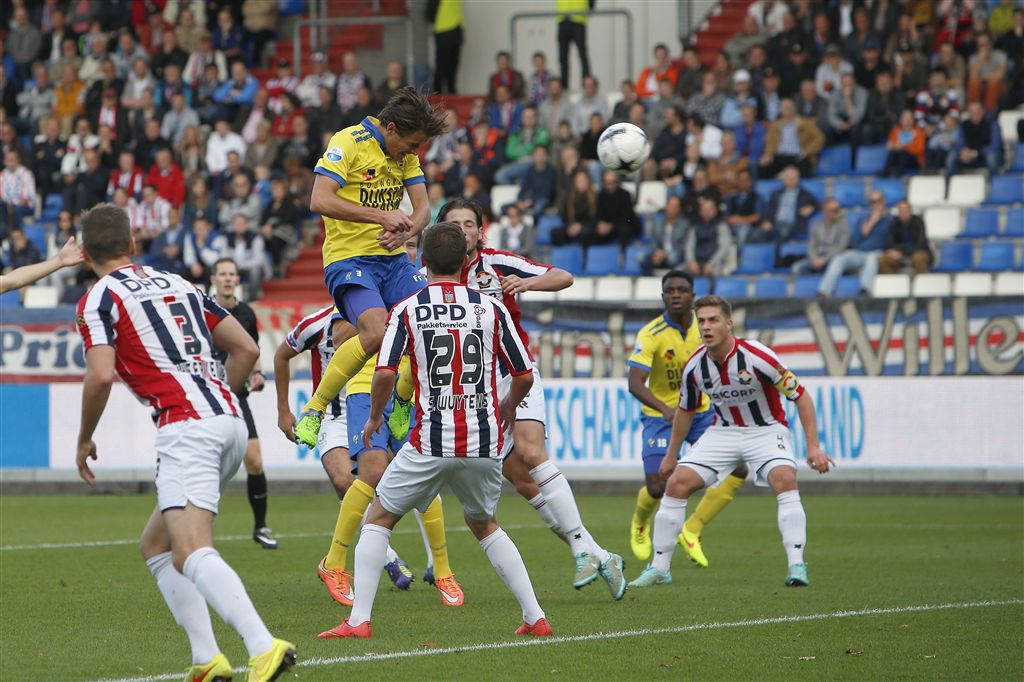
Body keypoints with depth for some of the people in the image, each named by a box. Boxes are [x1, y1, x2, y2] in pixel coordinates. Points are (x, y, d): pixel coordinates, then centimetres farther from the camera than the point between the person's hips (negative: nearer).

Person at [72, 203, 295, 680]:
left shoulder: (99, 299, 2)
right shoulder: (178, 284, 23)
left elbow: (101, 376, -12)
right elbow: (246, 349, 20)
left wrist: (84, 439, 4)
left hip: (187, 428, -8)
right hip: (230, 423, 8)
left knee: (192, 554, -20)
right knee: (155, 544, 19)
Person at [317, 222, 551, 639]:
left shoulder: (406, 310, -1)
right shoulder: (491, 308, 5)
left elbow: (385, 374, -11)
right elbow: (525, 375, 8)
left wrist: (374, 417, 9)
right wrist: (508, 405, 30)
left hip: (431, 442, -3)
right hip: (485, 443, 3)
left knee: (379, 519, 12)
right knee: (484, 524, 25)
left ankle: (358, 620, 0)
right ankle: (535, 617, 17)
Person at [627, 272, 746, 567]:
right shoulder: (651, 335, -22)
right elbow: (635, 383, -32)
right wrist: (665, 409, -47)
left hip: (701, 411, 4)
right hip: (661, 417, -4)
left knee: (738, 470, -9)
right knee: (657, 487, -14)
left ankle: (692, 531, 7)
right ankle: (640, 524, 25)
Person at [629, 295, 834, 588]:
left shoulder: (757, 357, -24)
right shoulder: (694, 366, -10)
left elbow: (801, 396, -16)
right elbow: (685, 410, 11)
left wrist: (813, 447, -20)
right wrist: (671, 454, 17)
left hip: (766, 429, -4)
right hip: (722, 430, 4)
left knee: (785, 479, -32)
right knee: (676, 483, -8)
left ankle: (796, 565, -29)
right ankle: (659, 568, 2)